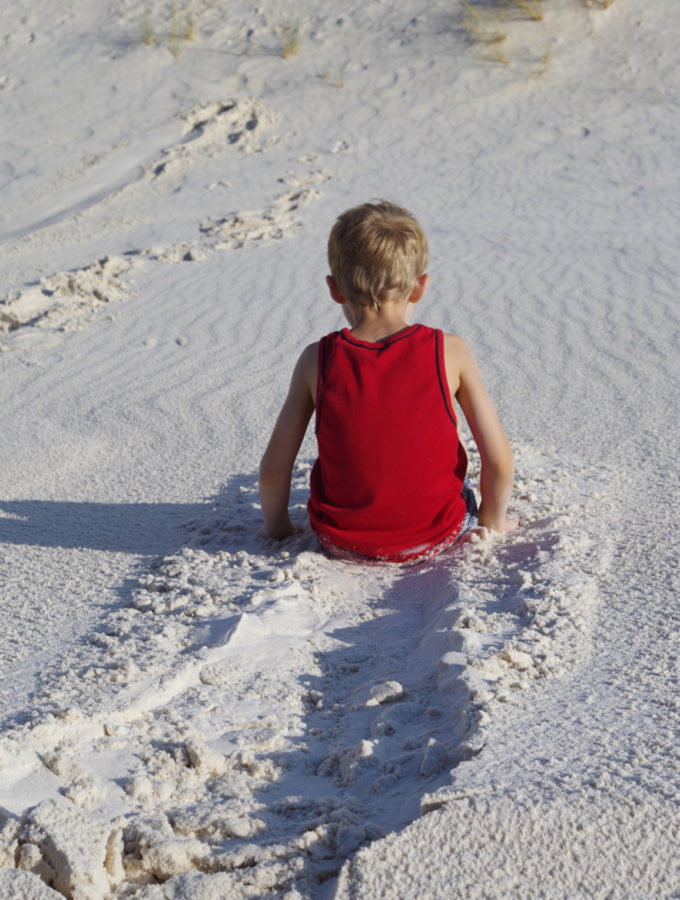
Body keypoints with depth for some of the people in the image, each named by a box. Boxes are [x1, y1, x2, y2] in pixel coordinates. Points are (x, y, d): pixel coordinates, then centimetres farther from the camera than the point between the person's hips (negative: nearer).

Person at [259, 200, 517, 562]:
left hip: (342, 541, 1)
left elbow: (273, 470, -9)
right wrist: (493, 519, 7)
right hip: (437, 537, 0)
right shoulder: (449, 352, -15)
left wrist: (277, 524, 11)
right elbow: (499, 460, -13)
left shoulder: (318, 360, -13)